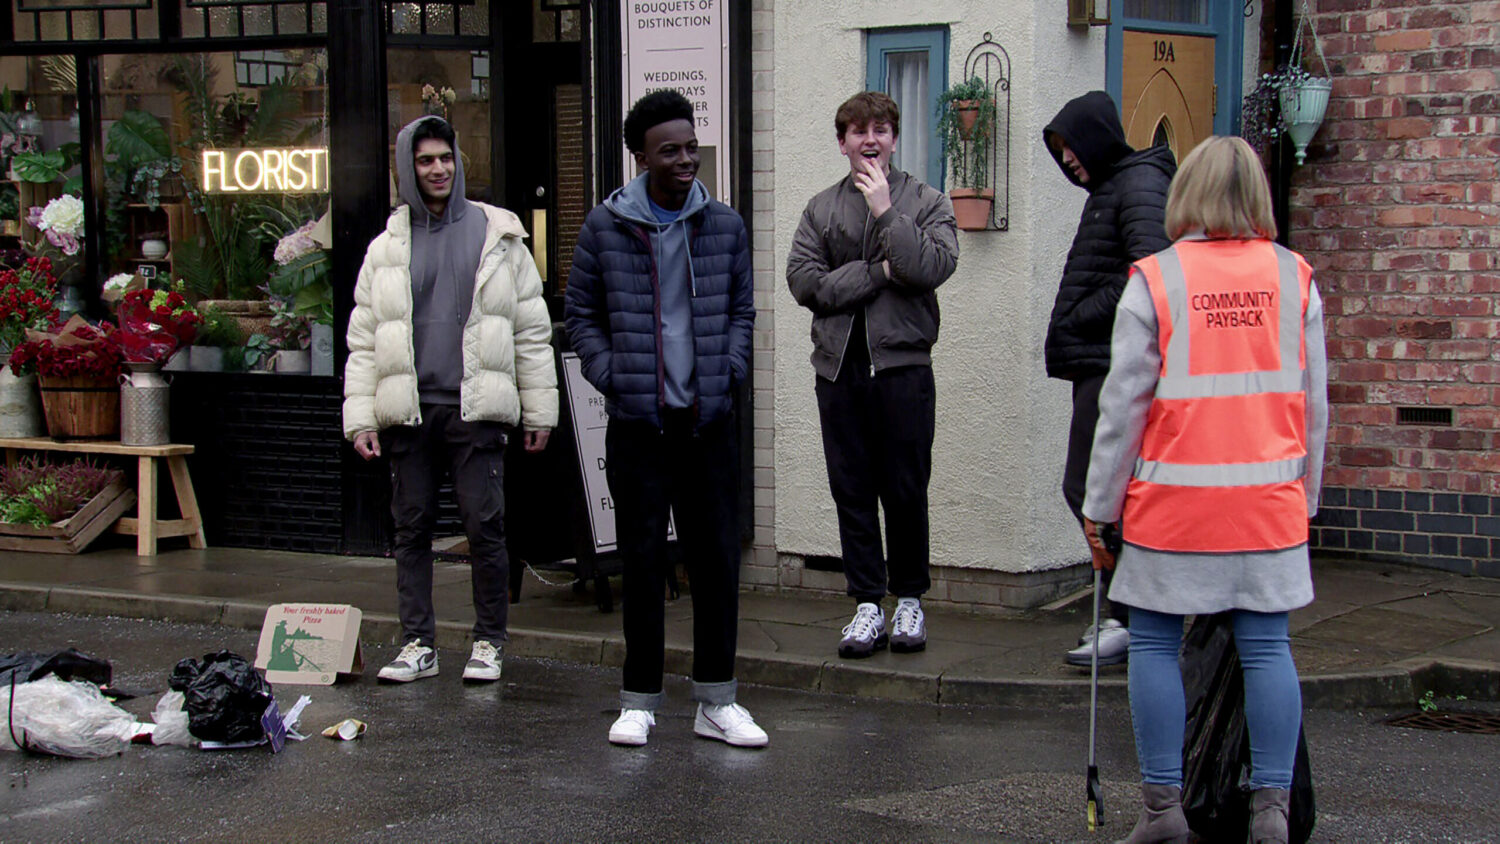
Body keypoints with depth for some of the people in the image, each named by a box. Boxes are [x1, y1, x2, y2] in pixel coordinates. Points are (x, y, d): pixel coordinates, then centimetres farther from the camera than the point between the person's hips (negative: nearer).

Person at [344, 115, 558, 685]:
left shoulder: (497, 236, 7)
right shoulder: (388, 247, 11)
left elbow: (531, 329, 7)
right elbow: (363, 340, 10)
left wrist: (538, 409, 4)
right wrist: (360, 417, 2)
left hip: (475, 408, -2)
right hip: (408, 409, 2)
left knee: (485, 525, -3)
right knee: (411, 528, 6)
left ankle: (489, 641, 9)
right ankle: (417, 643, 14)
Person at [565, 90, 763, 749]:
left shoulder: (725, 227, 6)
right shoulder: (605, 227, 1)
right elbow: (580, 314, 9)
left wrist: (729, 372, 2)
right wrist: (612, 375, -3)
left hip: (710, 421, 2)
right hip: (637, 422, -2)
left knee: (717, 557, 3)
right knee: (642, 559, 2)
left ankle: (716, 700, 12)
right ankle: (639, 700, 12)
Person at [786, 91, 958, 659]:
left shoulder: (926, 203, 6)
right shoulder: (822, 209, 12)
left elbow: (933, 267, -13)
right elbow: (803, 281, -2)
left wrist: (887, 210, -11)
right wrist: (877, 272, -8)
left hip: (901, 363, -2)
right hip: (839, 365, 3)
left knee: (906, 490, 1)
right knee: (851, 490, 4)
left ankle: (909, 600, 15)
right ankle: (868, 605, 10)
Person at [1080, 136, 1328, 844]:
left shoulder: (1154, 280, -5)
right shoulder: (1294, 278, 4)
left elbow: (1123, 405, -4)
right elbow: (1314, 403, 8)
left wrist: (1100, 509, 3)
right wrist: (1305, 493, 18)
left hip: (1173, 501, -3)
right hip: (1269, 501, 3)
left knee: (1154, 645, 8)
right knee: (1266, 648, 7)